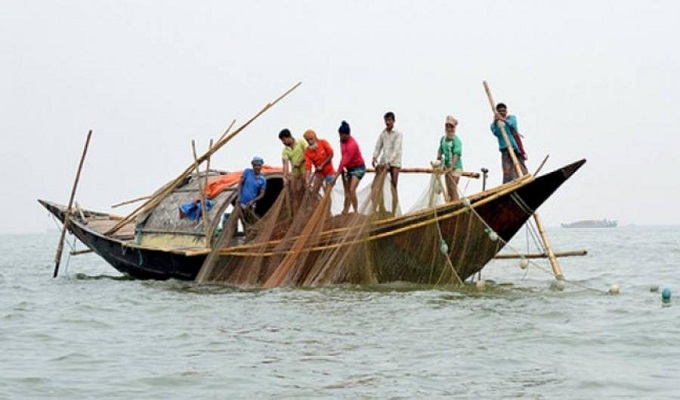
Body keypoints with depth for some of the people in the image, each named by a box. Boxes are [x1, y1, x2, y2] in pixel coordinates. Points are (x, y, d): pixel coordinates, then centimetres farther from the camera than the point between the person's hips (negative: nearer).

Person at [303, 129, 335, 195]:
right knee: (313, 193, -1)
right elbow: (308, 167, -18)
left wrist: (322, 165, -15)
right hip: (319, 173, 3)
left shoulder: (323, 143, -14)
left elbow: (331, 155, -10)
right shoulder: (307, 151, -11)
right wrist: (307, 180, -30)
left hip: (329, 171, -3)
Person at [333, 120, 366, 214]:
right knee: (347, 191, 5)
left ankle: (356, 212, -15)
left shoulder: (352, 145, -26)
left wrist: (337, 174, -26)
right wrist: (341, 169, 2)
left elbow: (345, 160, -27)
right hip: (349, 168, 9)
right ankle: (345, 212, 6)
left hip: (358, 168, -9)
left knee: (351, 190, -21)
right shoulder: (342, 141, 0)